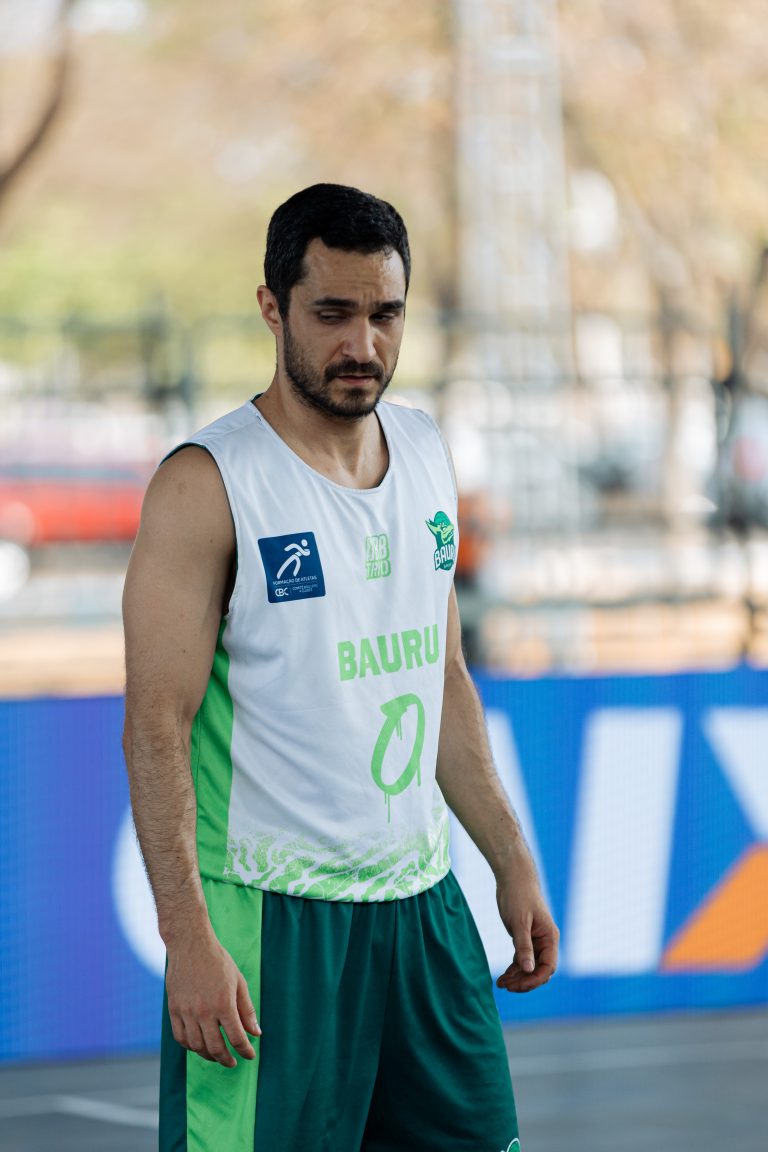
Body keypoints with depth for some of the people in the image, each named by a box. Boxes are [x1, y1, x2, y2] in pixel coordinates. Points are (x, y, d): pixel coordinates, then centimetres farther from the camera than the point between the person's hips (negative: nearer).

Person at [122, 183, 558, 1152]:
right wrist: (188, 937, -21)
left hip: (423, 899, 7)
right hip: (270, 915, -7)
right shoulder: (208, 484, -12)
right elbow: (155, 729, -15)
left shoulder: (425, 454, 9)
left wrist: (511, 862, 15)